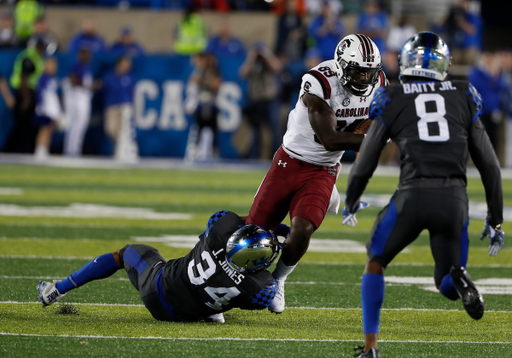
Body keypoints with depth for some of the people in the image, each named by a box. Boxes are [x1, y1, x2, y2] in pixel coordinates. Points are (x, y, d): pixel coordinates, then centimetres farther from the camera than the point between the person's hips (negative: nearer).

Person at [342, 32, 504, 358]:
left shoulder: (392, 101, 11)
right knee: (448, 285, 18)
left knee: (375, 264, 24)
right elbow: (489, 165, 15)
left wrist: (351, 204, 33)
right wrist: (495, 219, 23)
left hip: (413, 196, -1)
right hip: (454, 198, 2)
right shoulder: (463, 98, 17)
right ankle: (458, 278, -20)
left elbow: (365, 164, 14)